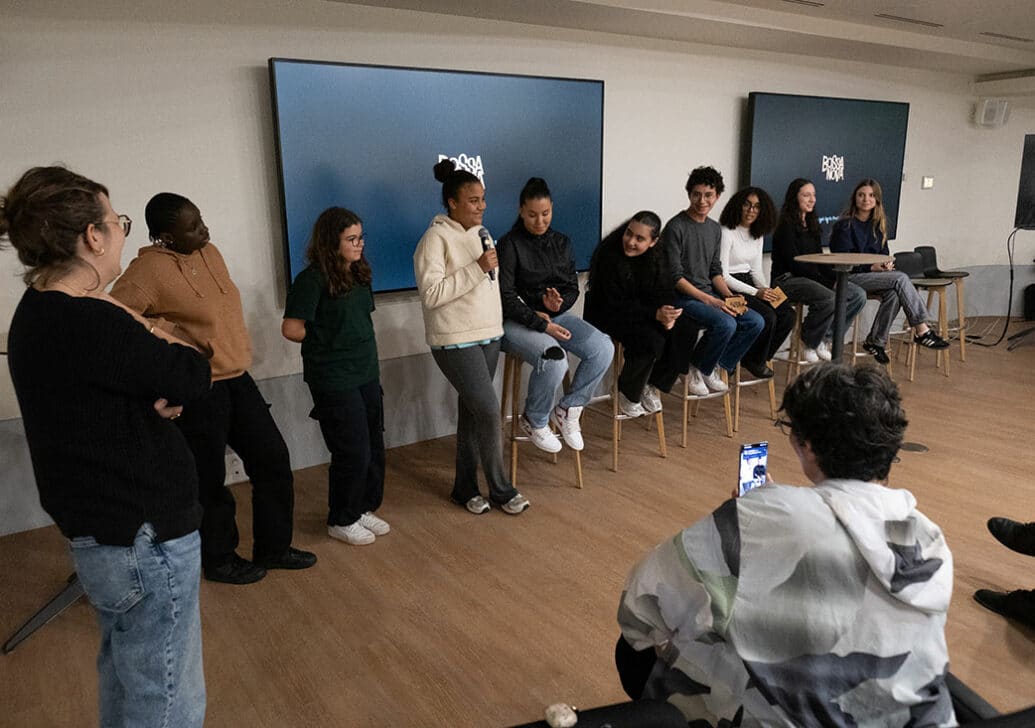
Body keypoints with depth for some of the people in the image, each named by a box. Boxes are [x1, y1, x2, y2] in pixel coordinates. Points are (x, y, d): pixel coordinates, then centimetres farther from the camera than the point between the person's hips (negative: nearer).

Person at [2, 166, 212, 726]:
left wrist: (159, 397, -12)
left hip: (100, 531, 10)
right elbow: (193, 376, -17)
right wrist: (139, 323, -6)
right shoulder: (90, 324, -26)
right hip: (146, 540, -10)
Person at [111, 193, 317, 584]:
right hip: (196, 391, -8)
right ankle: (219, 560, 29)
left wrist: (237, 351, 14)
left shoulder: (209, 252, 6)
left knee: (273, 460, 12)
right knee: (209, 480, 7)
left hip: (237, 379, 8)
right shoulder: (150, 268, -18)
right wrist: (174, 338, -21)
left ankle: (274, 548, 28)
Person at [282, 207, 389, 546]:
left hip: (367, 374, 7)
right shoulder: (312, 280, -15)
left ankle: (364, 508, 31)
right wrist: (325, 341, -1)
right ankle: (341, 521, 20)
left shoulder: (359, 275, 8)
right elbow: (291, 329, -14)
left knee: (374, 447, 12)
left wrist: (346, 340, 5)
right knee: (353, 452, 0)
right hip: (334, 380, -7)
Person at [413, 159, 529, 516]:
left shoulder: (482, 234, 12)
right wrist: (477, 269, -23)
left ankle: (466, 488, 23)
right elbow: (430, 294, -22)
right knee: (489, 410, -10)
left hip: (489, 335, 8)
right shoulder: (436, 238, -13)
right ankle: (501, 490, 8)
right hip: (456, 341, -8)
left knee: (472, 412, 12)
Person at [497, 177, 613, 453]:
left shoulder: (561, 242, 10)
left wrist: (558, 303, -12)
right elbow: (506, 298, -13)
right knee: (554, 359, -34)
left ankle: (567, 409, 0)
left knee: (603, 348, -19)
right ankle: (535, 422, -5)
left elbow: (572, 288, 13)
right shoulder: (509, 245, -8)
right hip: (517, 321, -6)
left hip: (555, 315, 6)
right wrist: (541, 323, -21)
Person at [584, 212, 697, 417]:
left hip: (642, 312, 7)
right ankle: (628, 395, -7)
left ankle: (654, 386, -1)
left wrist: (666, 313, -23)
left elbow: (664, 292, 2)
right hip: (608, 315, -7)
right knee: (651, 340, -31)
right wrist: (655, 314, -33)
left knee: (686, 329, -15)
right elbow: (614, 304, -23)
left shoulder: (656, 256, -2)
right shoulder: (609, 255, -21)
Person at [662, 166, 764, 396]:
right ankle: (695, 368, -5)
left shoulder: (715, 229, 14)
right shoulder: (676, 228, -11)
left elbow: (715, 271, 17)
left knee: (755, 322, -6)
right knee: (725, 323, -29)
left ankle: (709, 368, 4)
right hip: (682, 297, -8)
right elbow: (675, 277, -15)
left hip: (709, 294, 8)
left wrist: (730, 297, -1)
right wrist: (708, 300, -20)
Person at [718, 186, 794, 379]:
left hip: (748, 284, 8)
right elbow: (722, 275, -17)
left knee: (788, 315, -11)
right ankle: (753, 361, 0)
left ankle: (759, 358, 7)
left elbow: (756, 269, 16)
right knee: (767, 317, -26)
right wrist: (756, 292, -20)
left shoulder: (757, 233, 12)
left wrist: (767, 290, -4)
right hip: (730, 289, -8)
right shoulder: (726, 233, -14)